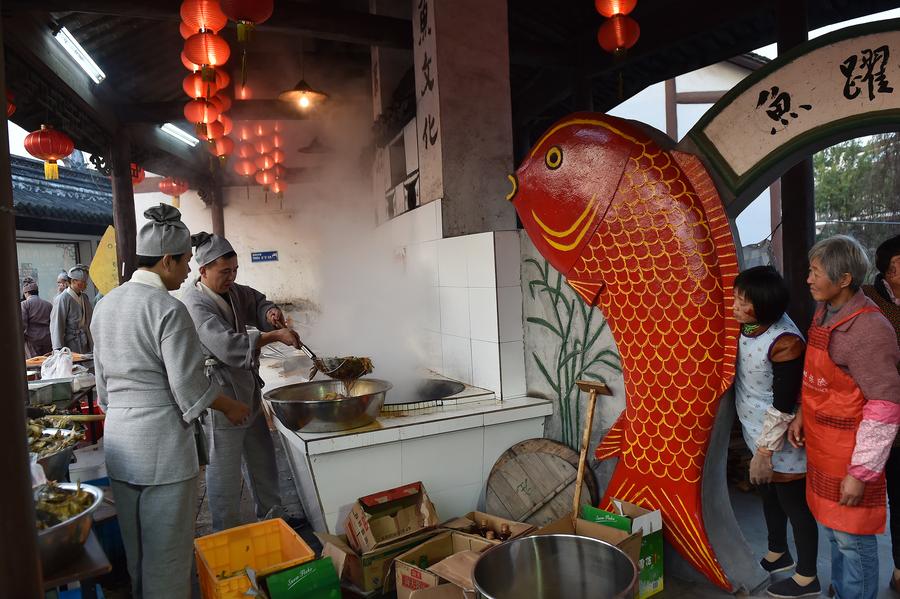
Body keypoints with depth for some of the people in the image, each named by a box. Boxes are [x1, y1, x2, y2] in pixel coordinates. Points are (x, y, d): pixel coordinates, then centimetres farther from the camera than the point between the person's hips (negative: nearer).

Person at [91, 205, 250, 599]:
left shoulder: (106, 306, 8)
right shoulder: (168, 309, -18)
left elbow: (104, 382, 15)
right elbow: (190, 387, -16)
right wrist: (230, 407, 0)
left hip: (118, 439, 9)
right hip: (162, 443, -8)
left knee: (135, 551, 22)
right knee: (167, 554, 6)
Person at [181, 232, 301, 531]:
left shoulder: (233, 291, 6)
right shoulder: (194, 304, -19)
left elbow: (256, 302, 23)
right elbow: (227, 345, -29)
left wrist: (270, 312, -1)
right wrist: (274, 335, -26)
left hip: (247, 389, 9)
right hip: (220, 396, -9)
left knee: (262, 460, 19)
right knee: (224, 470, 2)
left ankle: (273, 521, 35)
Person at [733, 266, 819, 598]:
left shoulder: (785, 343, -29)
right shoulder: (749, 325, -6)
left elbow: (783, 405, -24)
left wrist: (765, 451, -19)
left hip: (781, 441, -8)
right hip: (757, 433, 8)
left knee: (794, 504, 10)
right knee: (770, 495, 25)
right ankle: (777, 554, 46)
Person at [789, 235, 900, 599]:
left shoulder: (868, 330, -23)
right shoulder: (824, 312, 4)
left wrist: (861, 473, -19)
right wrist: (802, 414, 8)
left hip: (850, 452, -8)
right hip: (821, 445, 8)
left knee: (852, 537, 7)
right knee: (832, 527, 23)